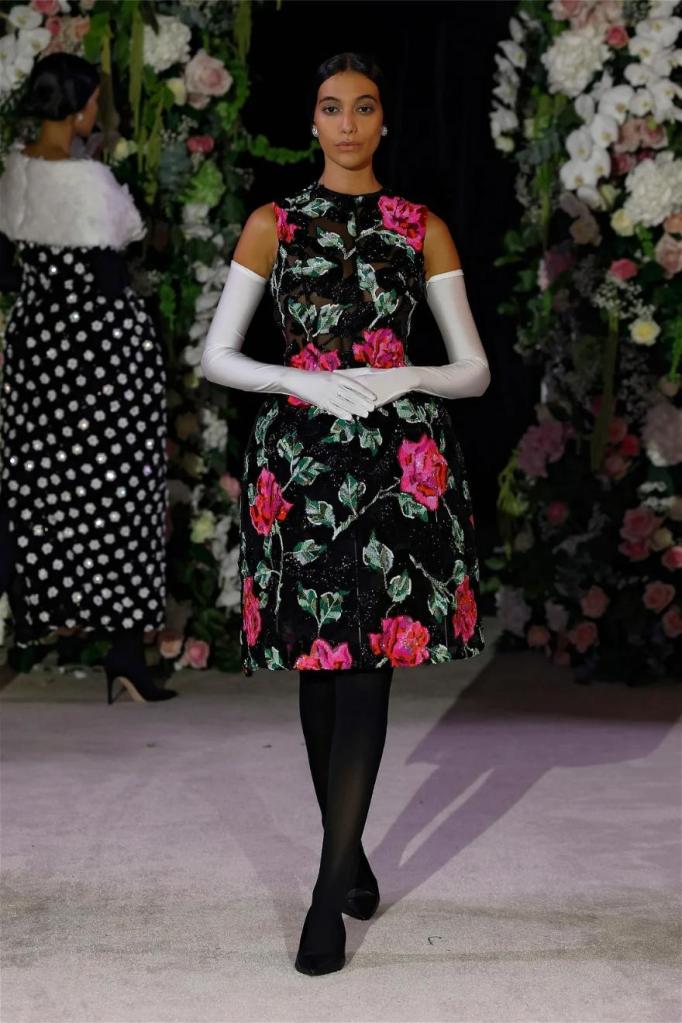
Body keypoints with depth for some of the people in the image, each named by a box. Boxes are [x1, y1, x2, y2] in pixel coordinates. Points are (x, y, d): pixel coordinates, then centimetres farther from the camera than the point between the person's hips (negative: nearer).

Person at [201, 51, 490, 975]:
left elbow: (475, 369, 7)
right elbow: (215, 355, 6)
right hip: (302, 455, 1)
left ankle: (332, 892, -3)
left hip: (399, 457, -1)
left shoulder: (422, 228, 8)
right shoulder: (274, 223, 8)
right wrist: (308, 381, -9)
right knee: (319, 661, 7)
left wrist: (400, 378, -12)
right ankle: (349, 849, 26)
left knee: (370, 663, -7)